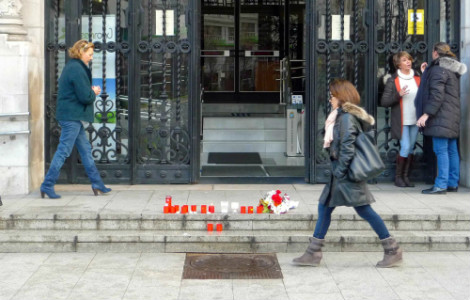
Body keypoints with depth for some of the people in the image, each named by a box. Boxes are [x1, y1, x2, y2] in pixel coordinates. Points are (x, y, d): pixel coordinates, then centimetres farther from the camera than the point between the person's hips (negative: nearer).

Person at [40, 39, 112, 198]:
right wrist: (94, 92, 0)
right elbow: (85, 97, -20)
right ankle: (47, 186, -3)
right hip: (72, 117, -11)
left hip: (73, 117, 11)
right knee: (63, 151, -7)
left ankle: (97, 183, 19)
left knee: (85, 149, 13)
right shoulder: (77, 69, -16)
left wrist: (91, 91, 5)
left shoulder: (71, 67, 16)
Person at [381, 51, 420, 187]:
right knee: (405, 147, -11)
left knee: (411, 148, 5)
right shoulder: (392, 80, -1)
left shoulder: (418, 79, 11)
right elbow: (384, 102, -5)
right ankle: (398, 177, 2)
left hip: (415, 120, 4)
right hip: (401, 121, -4)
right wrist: (398, 95, -19)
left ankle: (406, 176, 14)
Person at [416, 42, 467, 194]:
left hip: (441, 116, -10)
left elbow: (437, 95, -20)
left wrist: (426, 113, -21)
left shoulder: (438, 69, -12)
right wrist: (426, 72, 30)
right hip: (452, 116, 10)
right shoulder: (452, 69, 18)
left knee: (441, 150, -10)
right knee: (452, 150, 10)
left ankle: (441, 185, -11)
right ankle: (453, 183, 15)